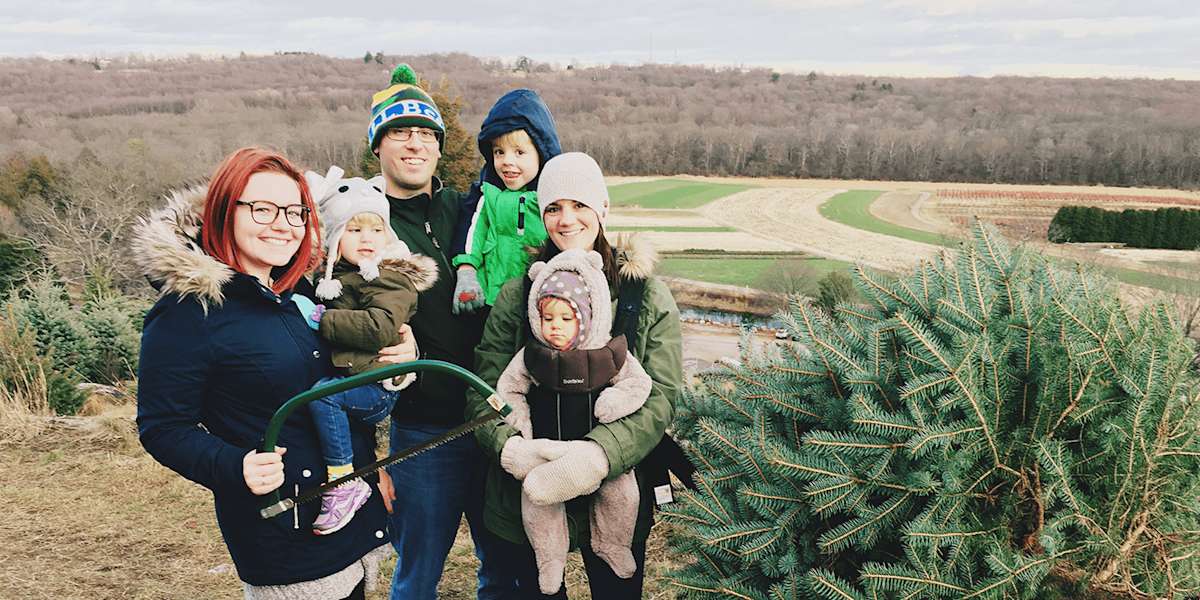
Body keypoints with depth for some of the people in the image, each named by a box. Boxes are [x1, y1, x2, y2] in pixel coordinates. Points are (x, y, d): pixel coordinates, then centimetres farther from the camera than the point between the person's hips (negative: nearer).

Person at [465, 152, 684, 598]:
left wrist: (597, 454, -28)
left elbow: (660, 398, -12)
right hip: (526, 502, 1)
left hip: (617, 498, -1)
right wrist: (510, 446, -24)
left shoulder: (647, 296, -5)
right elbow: (484, 390, -4)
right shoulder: (517, 294, -1)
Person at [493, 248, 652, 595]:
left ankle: (611, 545, 20)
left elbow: (639, 383, -2)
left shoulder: (610, 354, -7)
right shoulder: (531, 357, -5)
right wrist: (519, 422, -8)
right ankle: (549, 557, 12)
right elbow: (508, 389, 5)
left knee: (621, 490, -10)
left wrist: (612, 402, -20)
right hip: (547, 448, 0)